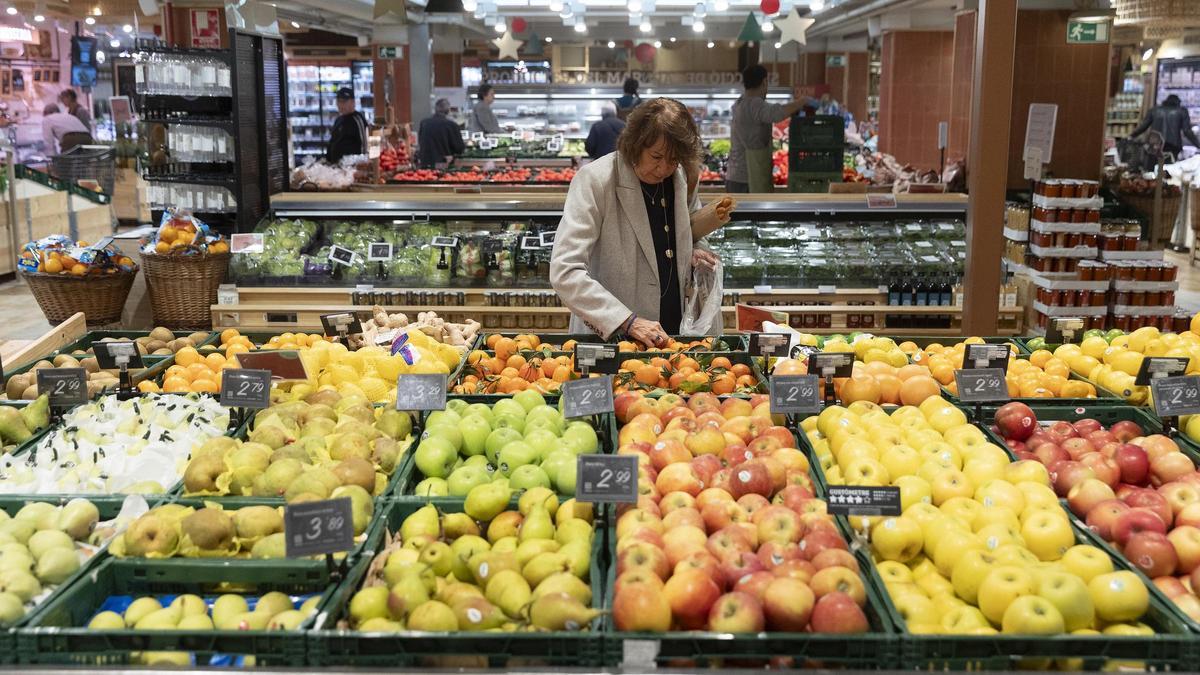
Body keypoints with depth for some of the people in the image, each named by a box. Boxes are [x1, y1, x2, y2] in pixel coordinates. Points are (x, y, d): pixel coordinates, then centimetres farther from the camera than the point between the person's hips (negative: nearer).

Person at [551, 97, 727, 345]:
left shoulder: (682, 176, 6)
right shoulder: (594, 180, -11)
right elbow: (564, 272, -18)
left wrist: (695, 251, 4)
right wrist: (629, 322, -24)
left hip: (676, 332, 5)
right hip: (609, 337, -4)